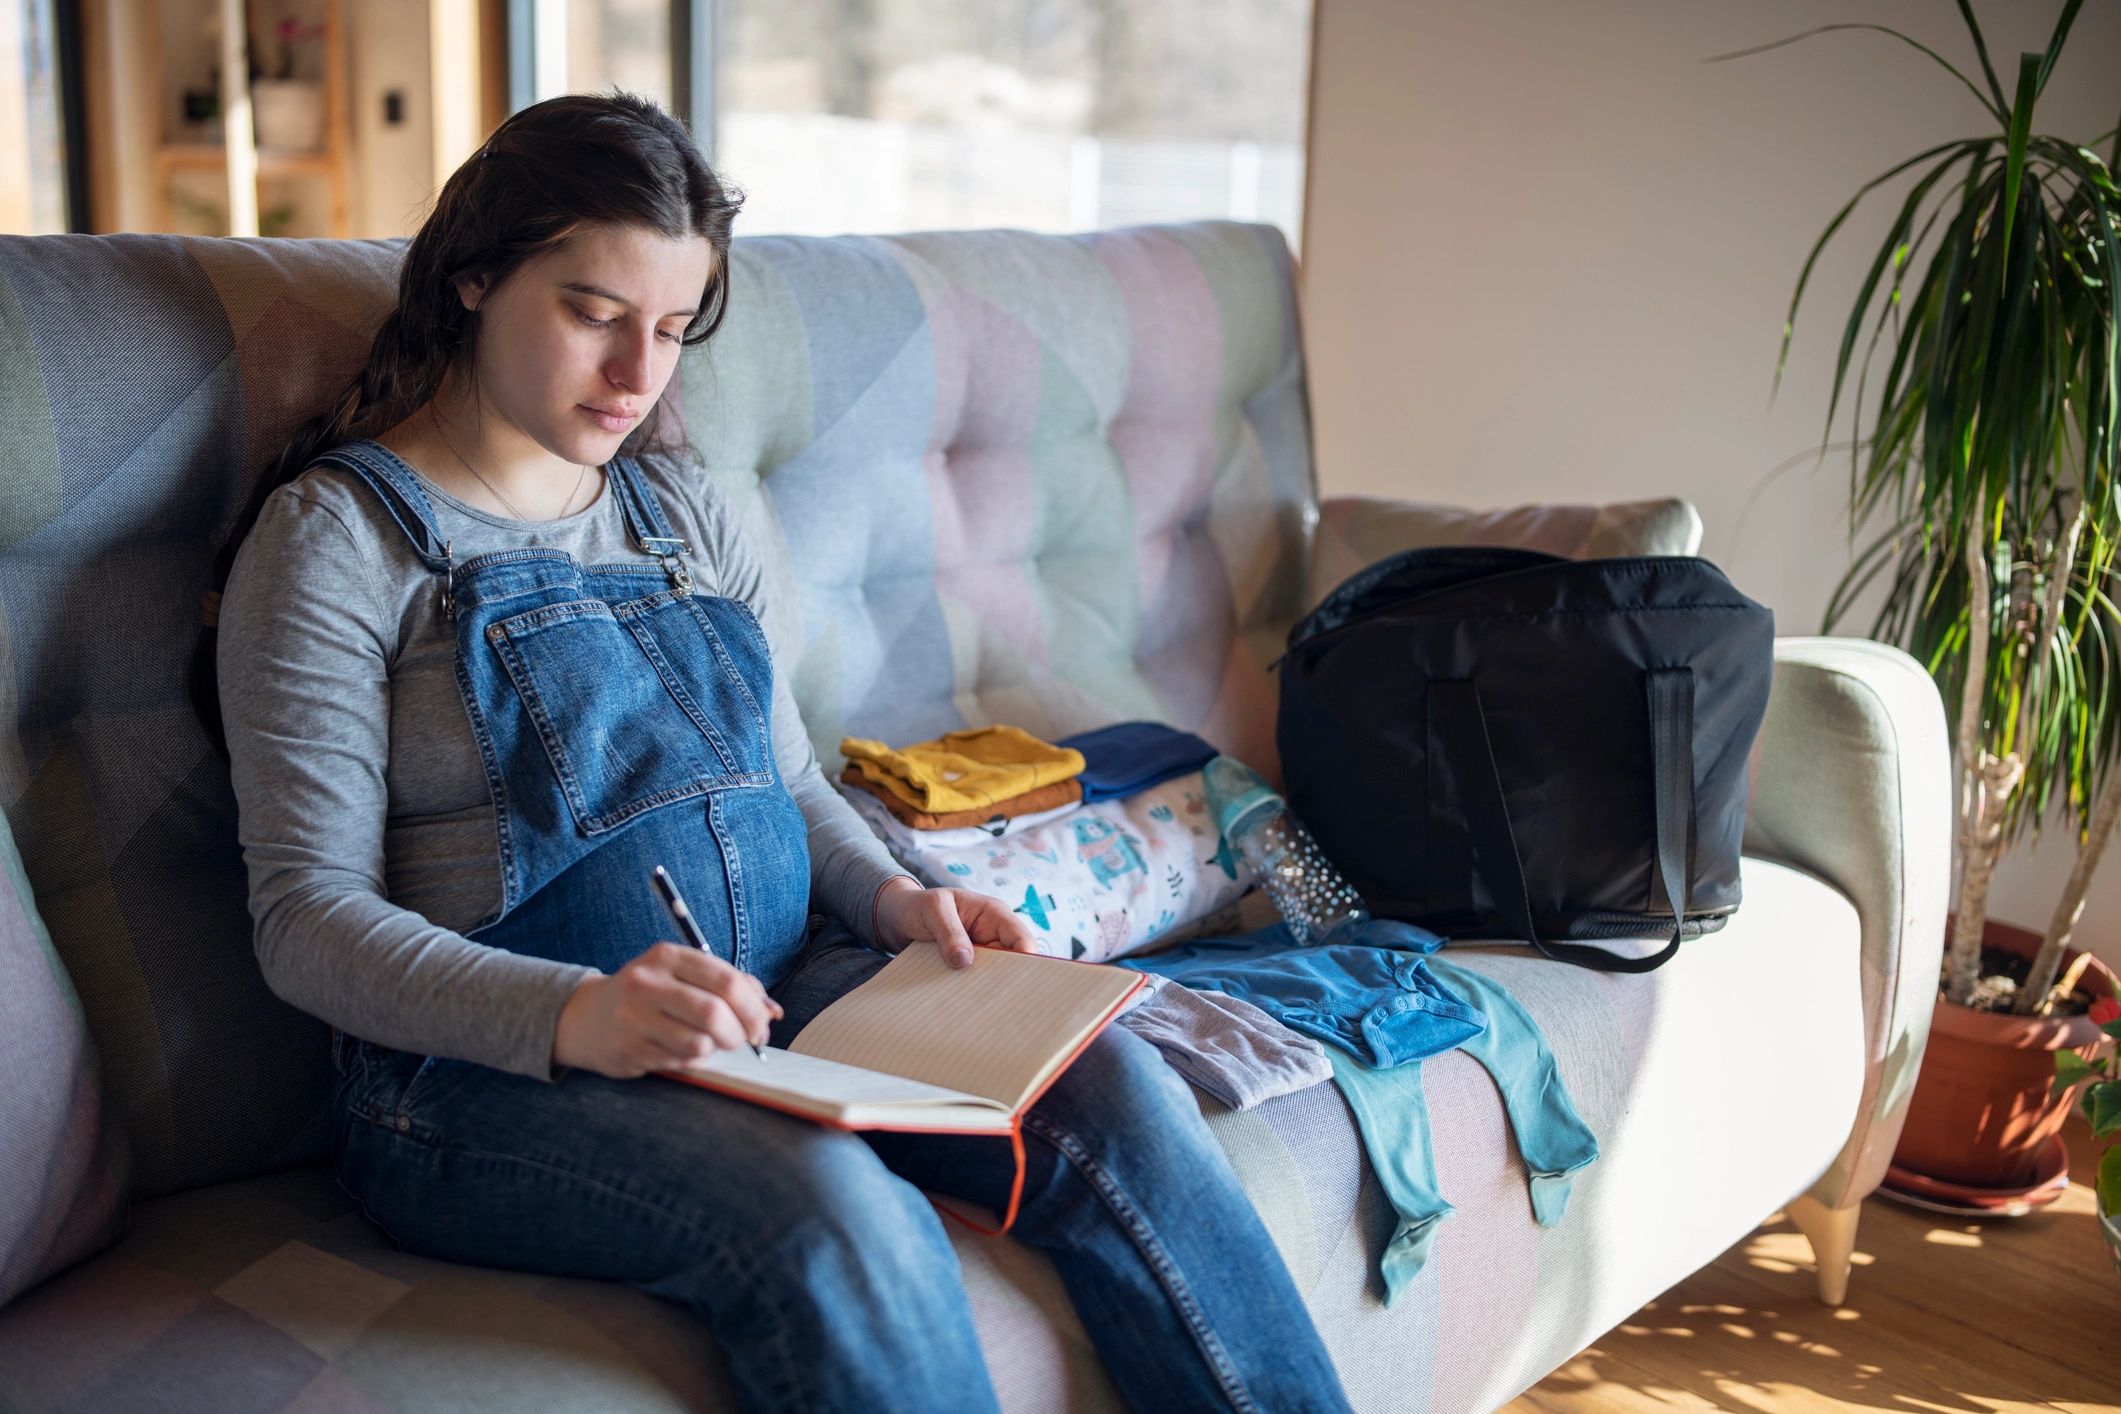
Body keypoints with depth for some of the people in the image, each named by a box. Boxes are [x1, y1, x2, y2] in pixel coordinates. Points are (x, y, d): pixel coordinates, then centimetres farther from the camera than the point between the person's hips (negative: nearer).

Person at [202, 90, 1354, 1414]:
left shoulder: (688, 509, 15)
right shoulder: (338, 537, -4)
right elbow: (310, 916, -11)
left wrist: (891, 895, -3)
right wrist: (572, 1016, -29)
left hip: (775, 993, 6)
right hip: (497, 1067, -5)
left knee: (1108, 1084, -20)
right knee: (834, 1208, -34)